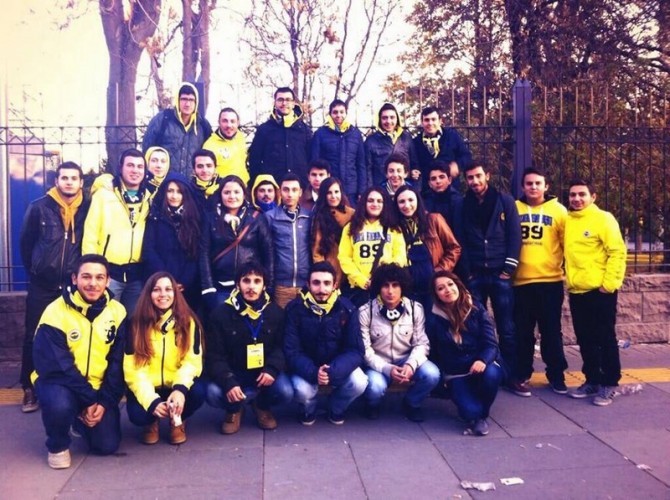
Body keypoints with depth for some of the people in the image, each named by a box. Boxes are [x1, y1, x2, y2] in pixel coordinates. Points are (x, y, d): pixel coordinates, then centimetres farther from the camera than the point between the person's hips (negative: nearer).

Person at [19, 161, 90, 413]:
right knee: (34, 338, 4)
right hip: (42, 286, 0)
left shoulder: (88, 209, 0)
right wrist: (33, 270, 9)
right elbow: (25, 242, 7)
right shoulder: (39, 207, -1)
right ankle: (30, 389, 16)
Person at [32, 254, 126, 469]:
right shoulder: (56, 312, -18)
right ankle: (58, 445, -3)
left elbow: (118, 363, -5)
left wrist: (105, 400, -15)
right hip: (59, 382, -3)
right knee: (59, 404, -37)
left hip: (99, 388, 3)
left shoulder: (117, 312, -7)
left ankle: (82, 418, 25)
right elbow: (57, 366, -20)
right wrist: (89, 399, -23)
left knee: (107, 445, -9)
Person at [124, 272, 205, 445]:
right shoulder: (136, 324, -8)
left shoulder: (188, 321, -5)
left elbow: (192, 360, -12)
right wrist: (151, 401, -28)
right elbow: (133, 368, -13)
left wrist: (180, 388, -33)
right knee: (137, 414, -31)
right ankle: (151, 422, 11)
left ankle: (178, 421, 7)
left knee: (198, 391, -31)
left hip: (176, 386, 1)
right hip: (147, 388, -1)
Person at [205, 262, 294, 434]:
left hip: (265, 372, 1)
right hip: (234, 373, -1)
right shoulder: (221, 313, -9)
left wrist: (272, 369, -23)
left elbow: (282, 347, -2)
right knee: (213, 394, -30)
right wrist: (228, 382, -27)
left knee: (285, 392, -27)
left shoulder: (275, 312, -3)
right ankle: (234, 410, 7)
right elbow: (214, 356, -10)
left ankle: (262, 406, 10)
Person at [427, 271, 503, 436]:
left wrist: (483, 360, -29)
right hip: (456, 374, -1)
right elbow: (433, 351, 3)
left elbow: (490, 343, -9)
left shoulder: (476, 309, -4)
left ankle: (482, 415, -5)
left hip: (482, 365, 1)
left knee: (491, 374, -36)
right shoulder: (434, 318, -5)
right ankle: (475, 415, 14)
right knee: (471, 411, -28)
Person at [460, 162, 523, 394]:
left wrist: (509, 267, -7)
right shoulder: (463, 205, 7)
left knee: (507, 328, 4)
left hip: (500, 273, -1)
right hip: (474, 275, 1)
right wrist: (466, 271, -2)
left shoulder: (505, 201, 4)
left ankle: (512, 376, 13)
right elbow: (461, 240, 6)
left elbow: (514, 234, 0)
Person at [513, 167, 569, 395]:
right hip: (520, 281, 1)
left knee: (551, 330, 6)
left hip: (550, 280, -1)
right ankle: (522, 374, 22)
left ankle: (556, 374, 18)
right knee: (522, 331, 9)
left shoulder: (558, 210, 4)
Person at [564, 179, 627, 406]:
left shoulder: (603, 218, -6)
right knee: (585, 340, 12)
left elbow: (617, 252, -11)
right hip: (576, 291, 6)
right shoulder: (567, 221, 11)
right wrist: (569, 278, 9)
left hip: (600, 291, -6)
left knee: (605, 339, 3)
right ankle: (592, 380, 24)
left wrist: (609, 283, -15)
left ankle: (609, 384, 13)